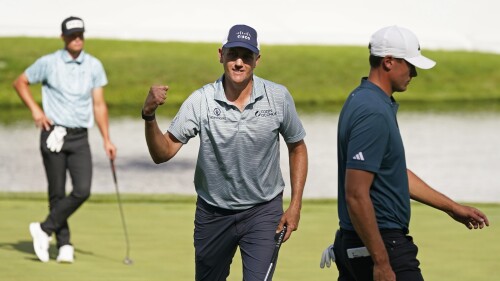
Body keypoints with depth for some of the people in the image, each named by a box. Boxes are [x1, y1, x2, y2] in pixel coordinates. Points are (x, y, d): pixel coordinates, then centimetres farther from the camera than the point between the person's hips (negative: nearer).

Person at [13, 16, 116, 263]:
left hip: (80, 138, 2)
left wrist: (107, 140, 2)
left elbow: (99, 104, 7)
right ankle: (64, 245, 10)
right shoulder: (49, 63, -2)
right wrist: (35, 109, -4)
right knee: (57, 193, 1)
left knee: (82, 190, -12)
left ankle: (45, 229, 2)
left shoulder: (94, 66, 5)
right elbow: (20, 82, 9)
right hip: (54, 134, -2)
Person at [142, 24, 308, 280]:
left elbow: (297, 147, 6)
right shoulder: (201, 101, -12)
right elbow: (163, 153, -14)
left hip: (263, 211, -1)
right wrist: (149, 115, -32)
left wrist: (295, 205, 0)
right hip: (213, 213, 1)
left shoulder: (279, 97, -9)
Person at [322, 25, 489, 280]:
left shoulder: (364, 100, 14)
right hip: (380, 244, -10)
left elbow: (396, 174, 24)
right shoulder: (374, 114, -19)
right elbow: (356, 195, -24)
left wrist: (451, 207, 25)